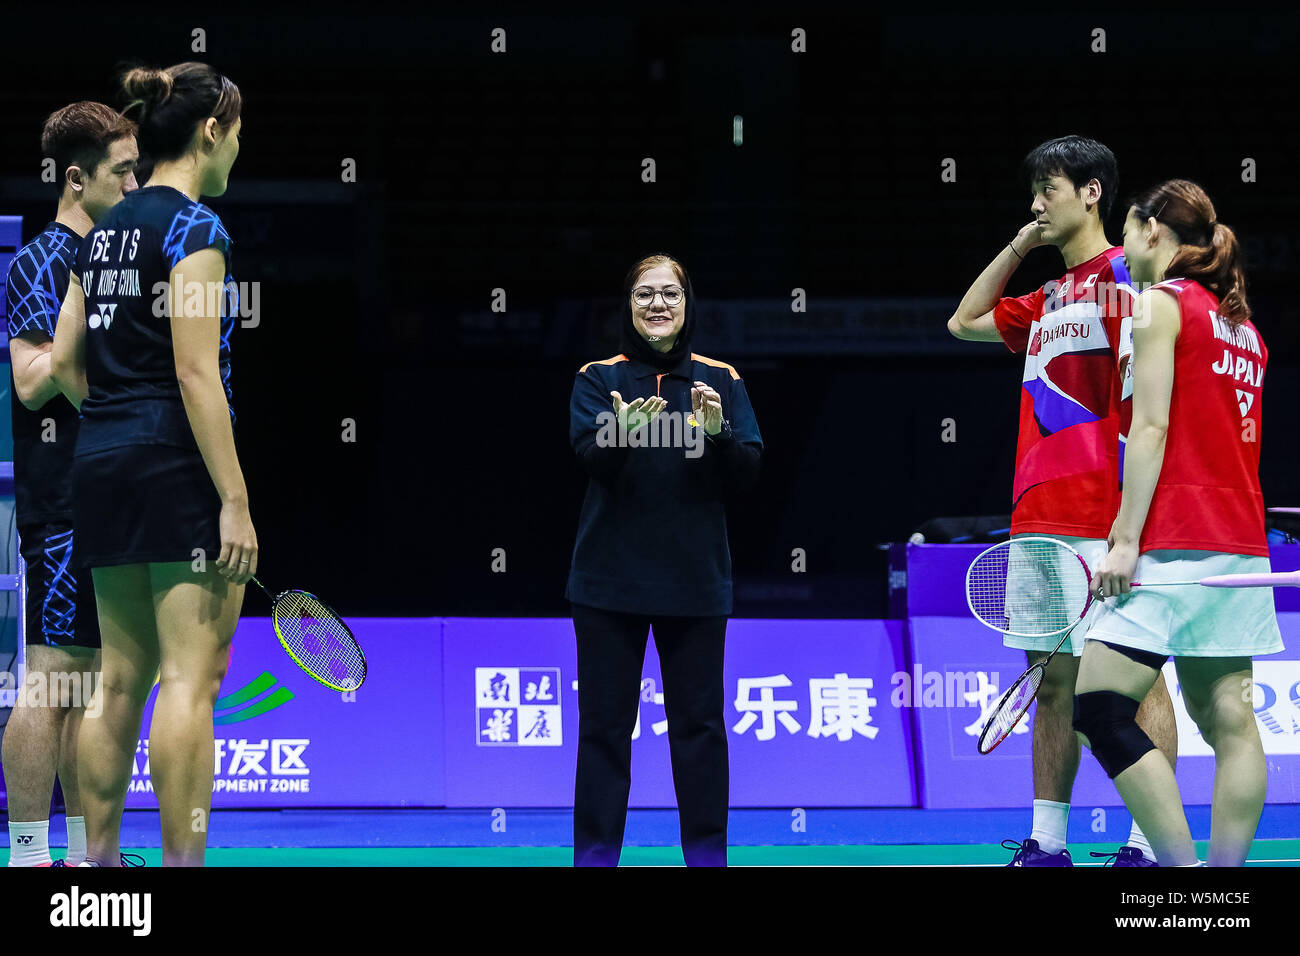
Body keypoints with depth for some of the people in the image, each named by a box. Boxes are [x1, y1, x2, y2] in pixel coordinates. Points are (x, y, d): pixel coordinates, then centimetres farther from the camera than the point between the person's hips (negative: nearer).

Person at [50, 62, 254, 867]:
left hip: (103, 463, 8)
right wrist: (235, 500, -19)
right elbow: (196, 371, -17)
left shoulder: (107, 231, 15)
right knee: (191, 677, -7)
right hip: (179, 463, -8)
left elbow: (64, 362, 15)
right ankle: (183, 858, -10)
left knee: (123, 675, 11)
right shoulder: (194, 227, -10)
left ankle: (98, 855, 13)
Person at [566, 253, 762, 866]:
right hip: (610, 579, -1)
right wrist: (623, 433, -35)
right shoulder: (598, 379, 4)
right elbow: (591, 455, -13)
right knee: (605, 720, 1)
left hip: (694, 579, 1)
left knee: (699, 720, 3)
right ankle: (596, 852, 9)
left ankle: (707, 853, 12)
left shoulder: (720, 381, 7)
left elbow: (747, 472, -1)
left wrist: (716, 433, -20)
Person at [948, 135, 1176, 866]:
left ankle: (1148, 846, -5)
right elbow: (965, 320, 36)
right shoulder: (1049, 300, 20)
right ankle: (1047, 842, 13)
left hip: (1103, 520, -8)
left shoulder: (1123, 273, -5)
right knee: (1053, 679, 9)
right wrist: (1019, 246, 24)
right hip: (1039, 519, 9)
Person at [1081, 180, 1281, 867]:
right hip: (1243, 544, 9)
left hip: (1177, 544, -9)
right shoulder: (1242, 324, 19)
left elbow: (1152, 427, -12)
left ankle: (1182, 866, -17)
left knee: (1099, 709, -10)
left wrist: (1126, 537, -14)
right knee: (1230, 721, 4)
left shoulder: (1161, 302, -3)